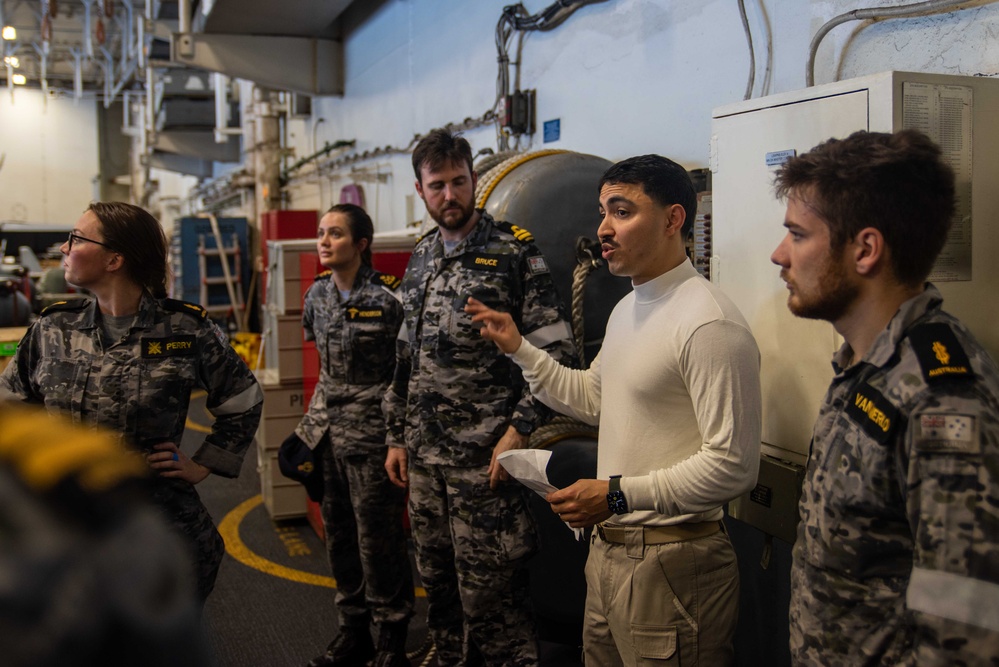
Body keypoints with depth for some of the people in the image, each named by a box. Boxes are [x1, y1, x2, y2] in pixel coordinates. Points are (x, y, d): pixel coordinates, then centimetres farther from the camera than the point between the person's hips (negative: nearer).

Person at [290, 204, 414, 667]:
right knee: (338, 532, 13)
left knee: (377, 537, 0)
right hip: (326, 428, 7)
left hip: (370, 432, -7)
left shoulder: (386, 299, -13)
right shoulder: (318, 294, 8)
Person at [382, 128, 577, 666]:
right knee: (438, 583, 16)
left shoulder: (515, 250, -6)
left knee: (489, 591, -1)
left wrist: (518, 430, -16)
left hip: (484, 458, -6)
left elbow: (555, 350, -10)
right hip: (424, 457, 7)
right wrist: (397, 437, 16)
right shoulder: (421, 259, 13)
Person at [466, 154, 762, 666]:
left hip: (670, 561, -9)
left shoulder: (709, 324, -20)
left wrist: (617, 494, -21)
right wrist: (518, 348, 15)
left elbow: (733, 466, -23)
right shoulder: (626, 310, 12)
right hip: (606, 548, 9)